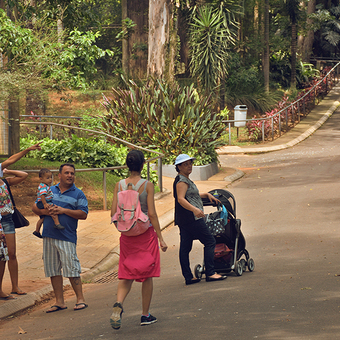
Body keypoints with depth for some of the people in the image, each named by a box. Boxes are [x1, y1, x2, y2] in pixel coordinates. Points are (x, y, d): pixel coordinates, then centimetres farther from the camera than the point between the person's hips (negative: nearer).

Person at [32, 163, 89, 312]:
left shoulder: (78, 194, 5)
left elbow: (83, 214, -6)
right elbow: (35, 207, 15)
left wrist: (63, 210, -13)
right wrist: (45, 211, -7)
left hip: (67, 237, -4)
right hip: (49, 236, 4)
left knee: (71, 269, -8)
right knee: (53, 270, 6)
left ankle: (80, 299, 1)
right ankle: (59, 302, 12)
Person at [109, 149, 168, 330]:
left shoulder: (119, 185, -2)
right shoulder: (147, 185, -11)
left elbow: (113, 213, -1)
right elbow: (152, 214, -13)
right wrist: (160, 238, -7)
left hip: (126, 234, 3)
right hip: (146, 233, -3)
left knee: (127, 274, 10)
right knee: (147, 274, 10)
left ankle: (118, 304, -17)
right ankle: (146, 315, 16)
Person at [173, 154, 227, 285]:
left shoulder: (185, 180, 20)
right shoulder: (181, 181, -12)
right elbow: (181, 199, -26)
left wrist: (206, 194, 30)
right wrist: (194, 209, -38)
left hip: (183, 220, 11)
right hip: (191, 219, -11)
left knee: (185, 247, 7)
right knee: (210, 241, -6)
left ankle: (188, 277, 8)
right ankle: (210, 273, -8)